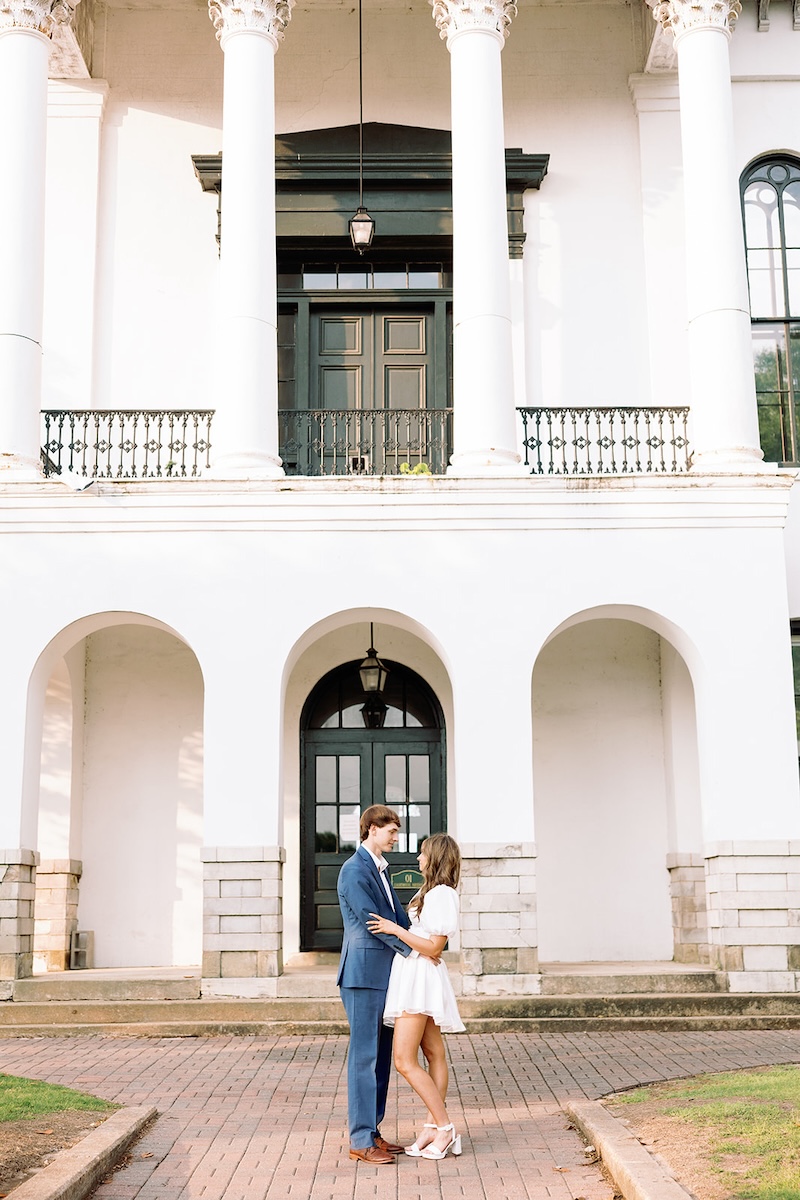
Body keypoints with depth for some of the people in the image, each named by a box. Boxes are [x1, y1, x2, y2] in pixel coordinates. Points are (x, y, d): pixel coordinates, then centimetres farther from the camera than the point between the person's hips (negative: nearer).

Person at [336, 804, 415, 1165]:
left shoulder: (379, 868, 18)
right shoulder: (354, 871, -13)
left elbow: (396, 915, 16)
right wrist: (412, 949, -14)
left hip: (383, 973, 10)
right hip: (364, 973, -10)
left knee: (381, 1055, 12)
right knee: (364, 1055, -5)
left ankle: (371, 1131, 20)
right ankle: (361, 1141, 0)